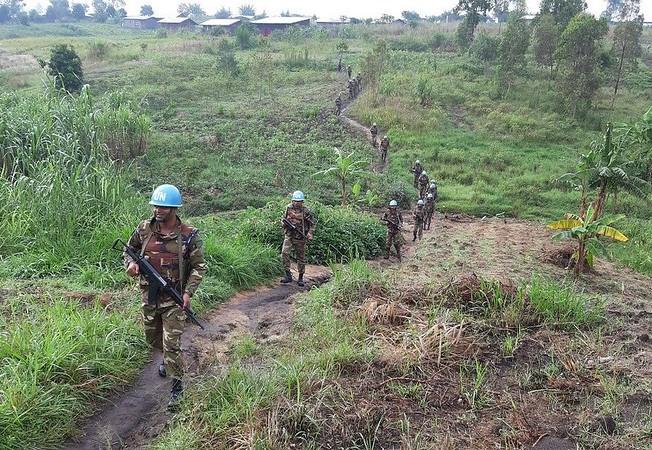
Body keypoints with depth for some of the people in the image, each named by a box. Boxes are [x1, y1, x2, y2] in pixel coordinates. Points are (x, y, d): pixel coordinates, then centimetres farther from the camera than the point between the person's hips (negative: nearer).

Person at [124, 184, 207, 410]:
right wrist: (130, 263, -9)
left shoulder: (189, 236, -13)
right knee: (152, 337, 23)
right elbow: (130, 249, 14)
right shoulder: (144, 228, -3)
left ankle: (177, 387, 11)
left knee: (172, 345, -5)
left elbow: (199, 266, -7)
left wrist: (188, 292, -17)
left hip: (174, 298, -5)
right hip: (148, 295, 5)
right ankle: (168, 359, 53)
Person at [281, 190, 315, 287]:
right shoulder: (288, 208, 1)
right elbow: (283, 219, 14)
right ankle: (288, 275, -9)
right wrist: (284, 223, -9)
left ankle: (300, 278, 19)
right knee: (284, 253, -16)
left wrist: (310, 234, -12)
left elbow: (312, 223, 0)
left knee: (301, 257, 6)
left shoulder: (305, 211, -9)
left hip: (300, 237, -2)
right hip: (289, 235, 2)